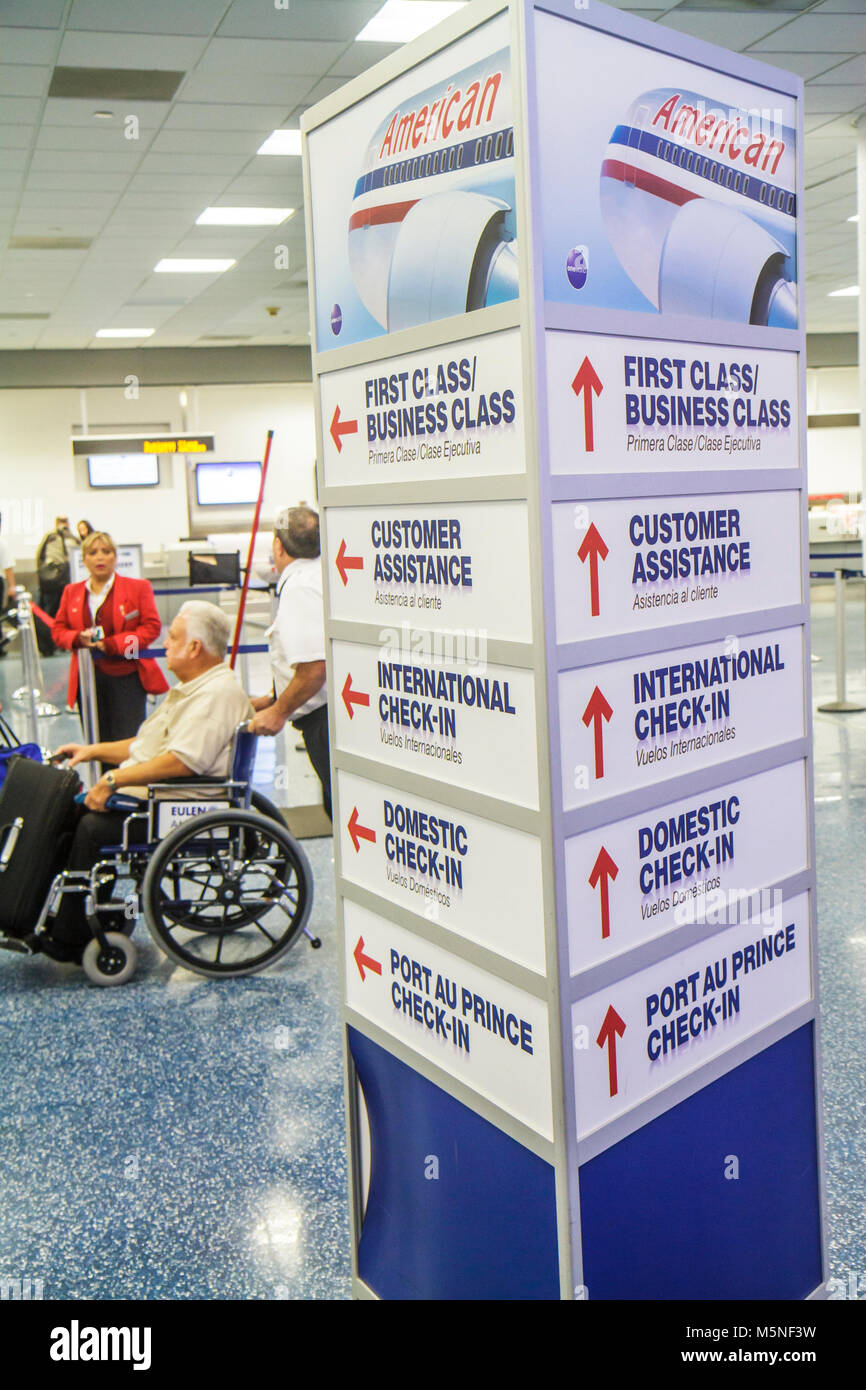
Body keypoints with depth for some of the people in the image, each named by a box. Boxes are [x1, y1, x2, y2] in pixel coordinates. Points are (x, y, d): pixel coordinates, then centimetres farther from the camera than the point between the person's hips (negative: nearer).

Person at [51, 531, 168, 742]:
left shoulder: (138, 587, 2)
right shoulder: (71, 592, 13)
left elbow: (152, 627, -5)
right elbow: (57, 630, 14)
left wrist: (111, 644, -13)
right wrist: (79, 638, -10)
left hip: (126, 677, -3)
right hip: (88, 679, 3)